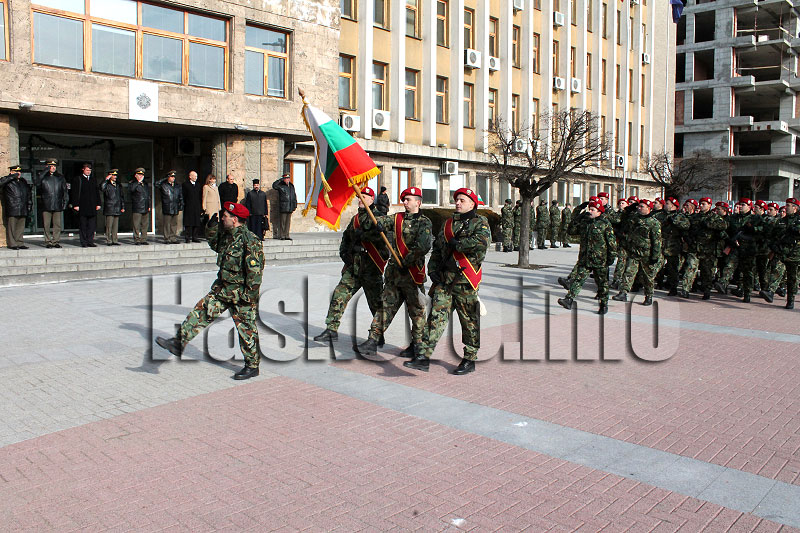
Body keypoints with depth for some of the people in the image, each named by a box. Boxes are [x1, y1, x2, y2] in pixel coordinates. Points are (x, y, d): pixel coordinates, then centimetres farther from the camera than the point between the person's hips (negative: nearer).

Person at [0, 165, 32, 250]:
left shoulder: (23, 181, 20)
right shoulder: (8, 181, 1)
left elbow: (28, 194, 24)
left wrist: (29, 205, 16)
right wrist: (13, 176, -16)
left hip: (23, 209, 6)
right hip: (12, 209, -6)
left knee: (21, 227, 8)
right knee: (12, 226, -3)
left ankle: (20, 243, 13)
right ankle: (12, 244, 1)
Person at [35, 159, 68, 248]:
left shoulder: (60, 177, 12)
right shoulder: (43, 177, 6)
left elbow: (65, 191, 13)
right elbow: (36, 183, -15)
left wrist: (65, 202, 4)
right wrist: (45, 171, -12)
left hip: (58, 206, 1)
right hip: (46, 206, -1)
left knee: (57, 225, 2)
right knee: (47, 225, 1)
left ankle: (56, 242, 8)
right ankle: (48, 242, 8)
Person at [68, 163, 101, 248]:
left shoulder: (92, 180, 17)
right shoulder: (77, 180, 2)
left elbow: (97, 192, 19)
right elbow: (74, 193, -3)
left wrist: (98, 204, 10)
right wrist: (75, 205, -11)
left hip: (92, 208, 4)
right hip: (82, 208, -4)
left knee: (92, 226, 1)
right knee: (83, 226, 0)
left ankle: (90, 242, 6)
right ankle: (83, 243, 5)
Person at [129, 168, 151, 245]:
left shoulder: (145, 185, 20)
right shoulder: (133, 184, 0)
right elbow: (131, 189, -24)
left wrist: (148, 206, 20)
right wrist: (138, 182, -19)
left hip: (145, 209, 6)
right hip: (136, 209, -6)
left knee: (145, 225, 7)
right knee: (136, 226, -3)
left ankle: (143, 239, 13)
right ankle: (137, 240, 2)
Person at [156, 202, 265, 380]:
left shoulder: (250, 241, -21)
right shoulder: (226, 235, 6)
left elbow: (255, 271, -22)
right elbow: (214, 243, 28)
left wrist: (250, 297, -21)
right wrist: (211, 226, 11)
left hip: (241, 293, -8)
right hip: (223, 288, 8)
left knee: (246, 329, 2)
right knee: (201, 311, 5)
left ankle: (252, 366, 15)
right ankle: (179, 343, 11)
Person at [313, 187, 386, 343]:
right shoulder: (355, 218, 19)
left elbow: (381, 234, -22)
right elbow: (346, 236, 31)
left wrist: (362, 235, -19)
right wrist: (343, 252, 16)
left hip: (371, 265, -7)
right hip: (353, 264, 7)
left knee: (376, 303, 2)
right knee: (339, 295, -1)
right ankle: (332, 330, 3)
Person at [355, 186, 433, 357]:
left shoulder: (424, 222, -6)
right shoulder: (397, 218, 14)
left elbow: (423, 247, -18)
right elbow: (381, 222, 0)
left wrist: (406, 262, -17)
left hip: (412, 271, -6)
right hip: (394, 271, 6)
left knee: (416, 309, 4)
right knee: (386, 305, 6)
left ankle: (417, 345, 15)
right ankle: (373, 341, 9)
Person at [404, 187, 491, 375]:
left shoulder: (480, 222, 1)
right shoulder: (448, 223, 19)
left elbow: (482, 241, -21)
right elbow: (437, 248, 23)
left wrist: (457, 243, -12)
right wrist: (432, 268, 9)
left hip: (465, 279, -5)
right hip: (444, 277, 5)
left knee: (469, 320, 4)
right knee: (436, 316, -3)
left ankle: (470, 359, 16)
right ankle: (423, 356, -7)